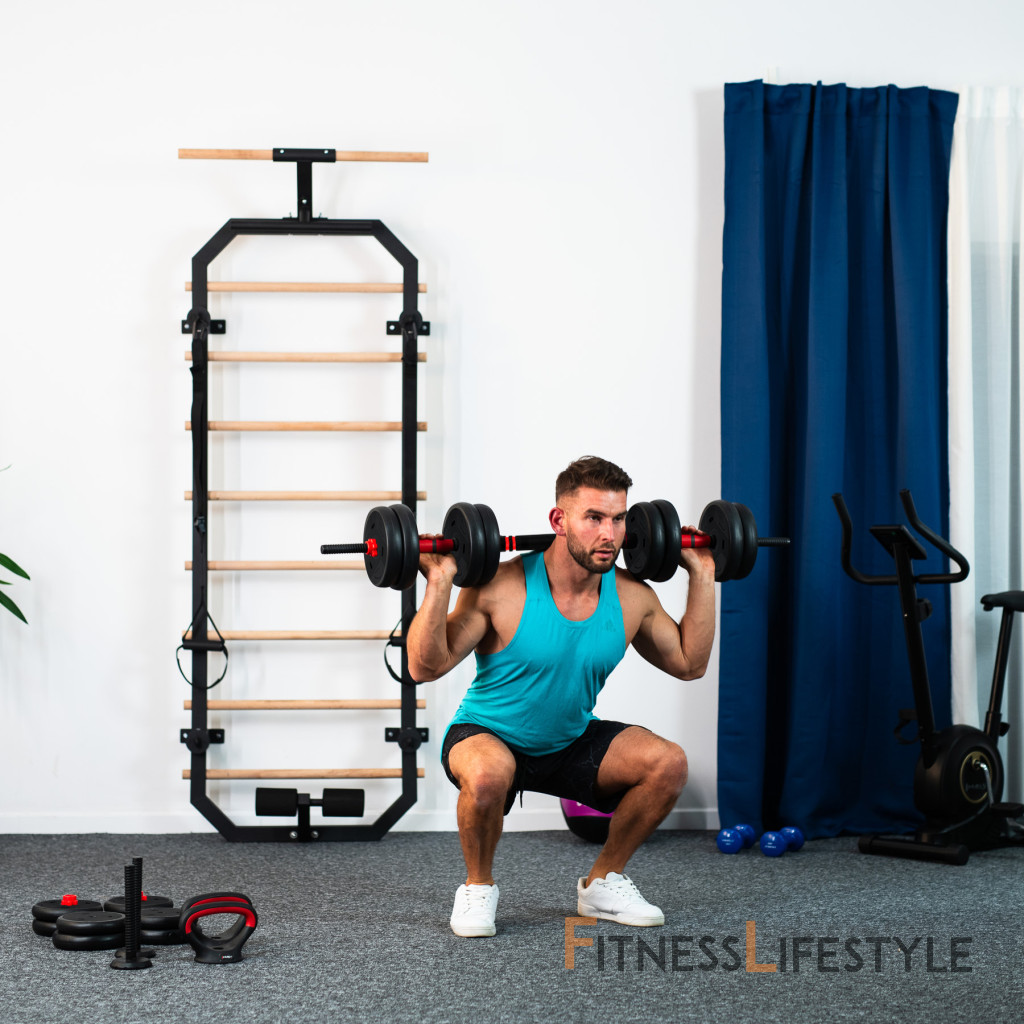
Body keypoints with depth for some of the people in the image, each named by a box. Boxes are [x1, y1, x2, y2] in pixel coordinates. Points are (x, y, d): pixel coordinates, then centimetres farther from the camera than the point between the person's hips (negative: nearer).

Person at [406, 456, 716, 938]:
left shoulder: (632, 598, -10)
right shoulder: (503, 590, -25)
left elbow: (689, 663, 5)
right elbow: (426, 667, -25)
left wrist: (702, 576, -1)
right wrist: (439, 581, -35)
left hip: (572, 741, 5)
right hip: (488, 736, -5)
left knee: (668, 763, -16)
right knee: (489, 772, -39)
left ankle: (602, 884, 6)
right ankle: (478, 888, -8)